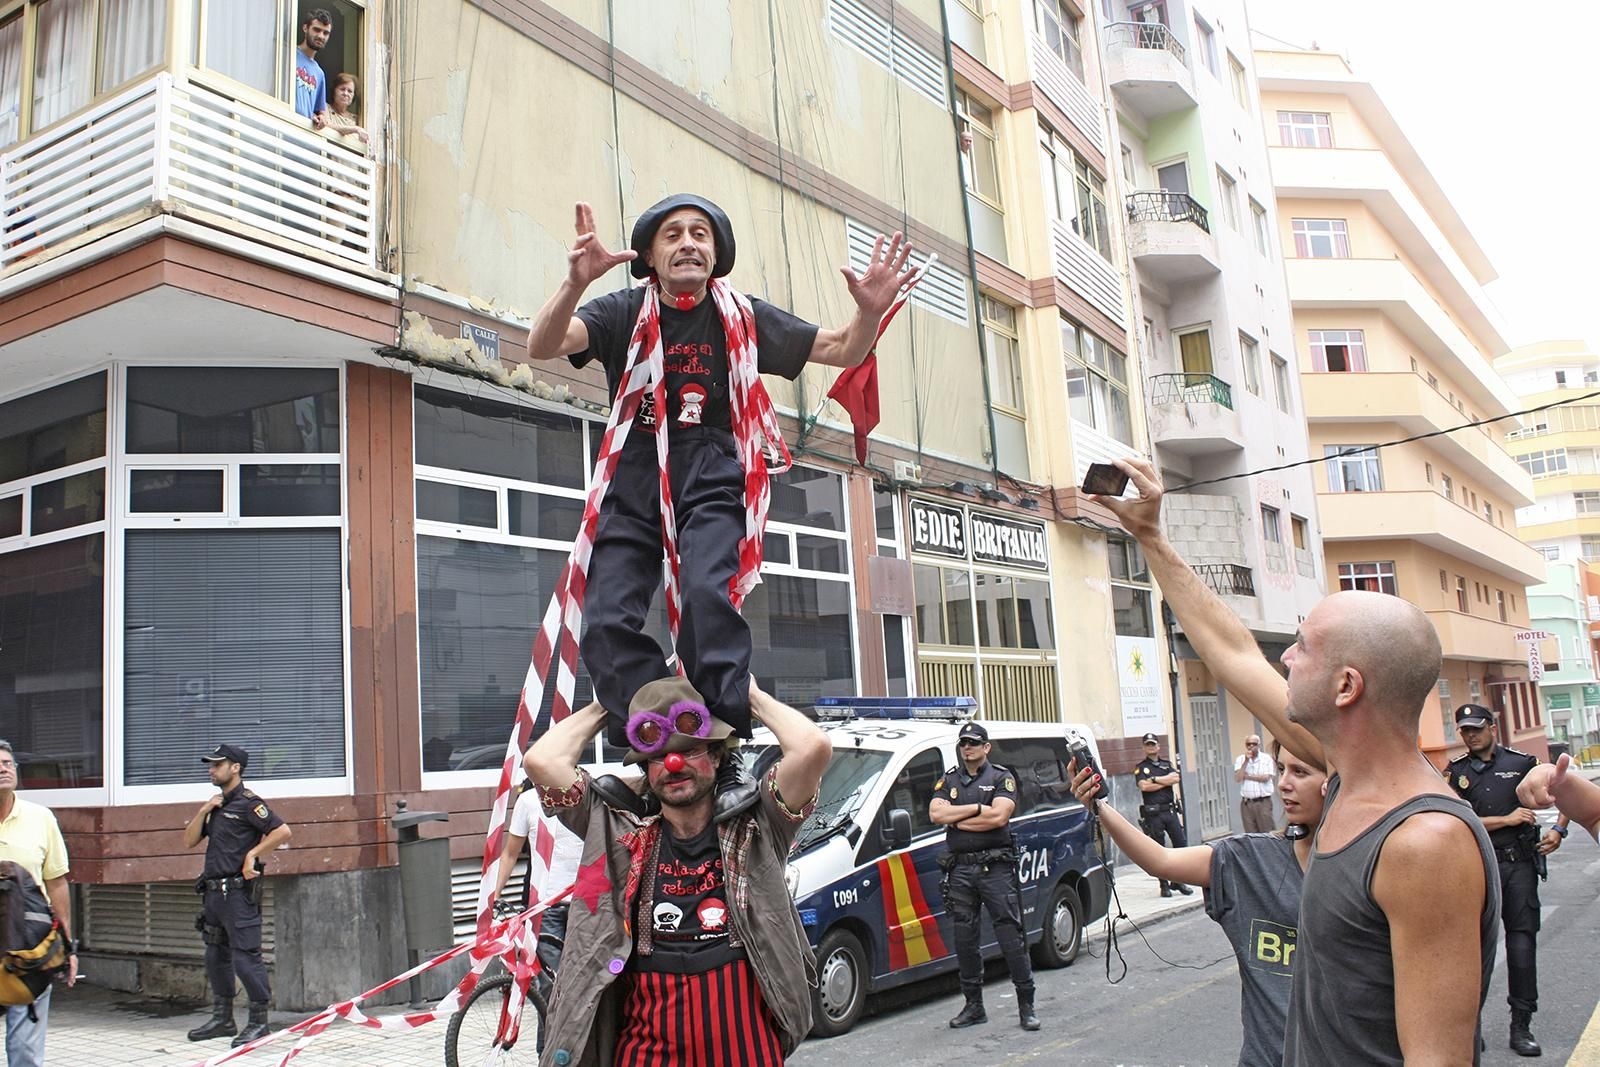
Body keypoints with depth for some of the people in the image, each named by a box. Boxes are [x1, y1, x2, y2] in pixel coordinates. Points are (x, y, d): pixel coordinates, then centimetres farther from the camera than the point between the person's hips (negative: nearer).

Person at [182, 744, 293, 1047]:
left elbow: (282, 831, -17)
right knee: (216, 956, 15)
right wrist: (203, 811, 1)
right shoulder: (216, 805, 18)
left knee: (245, 957, -8)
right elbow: (189, 841, 14)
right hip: (215, 891, 9)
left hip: (239, 891, -9)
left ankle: (259, 1021, 0)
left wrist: (252, 854, -16)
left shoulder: (247, 803, -8)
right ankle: (222, 1019, 26)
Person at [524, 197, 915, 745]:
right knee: (608, 623, -12)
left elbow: (842, 350, 4)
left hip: (711, 485, -1)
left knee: (708, 594, -28)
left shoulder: (742, 318, 3)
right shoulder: (624, 313, 0)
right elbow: (542, 346, -17)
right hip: (633, 488, 2)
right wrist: (576, 282, -37)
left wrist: (870, 312, -20)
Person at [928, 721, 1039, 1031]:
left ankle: (1026, 1005, 4)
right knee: (964, 939, 8)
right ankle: (973, 1006, 18)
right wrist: (977, 808, -7)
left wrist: (957, 819, -6)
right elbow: (935, 813, -2)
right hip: (960, 869, 4)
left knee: (1011, 935, -4)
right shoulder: (948, 780, 14)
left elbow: (999, 817, -13)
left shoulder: (1002, 778, 2)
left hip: (995, 867, -4)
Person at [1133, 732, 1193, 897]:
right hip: (1153, 813, -4)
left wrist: (1155, 779, -9)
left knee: (1181, 843, -1)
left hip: (1170, 810, 4)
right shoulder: (1141, 767, 5)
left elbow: (1176, 778, -3)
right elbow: (1143, 786, -13)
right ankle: (1164, 885, 8)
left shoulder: (1167, 765, 16)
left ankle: (1178, 881, 12)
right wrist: (1165, 782, -7)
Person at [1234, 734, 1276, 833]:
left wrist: (1247, 776, -4)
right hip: (1246, 803, 3)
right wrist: (1246, 761, -8)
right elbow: (1237, 778, -5)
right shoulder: (1240, 760, 7)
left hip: (1263, 802, -2)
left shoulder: (1266, 758, 0)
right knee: (1250, 835, 3)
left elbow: (1265, 777, -11)